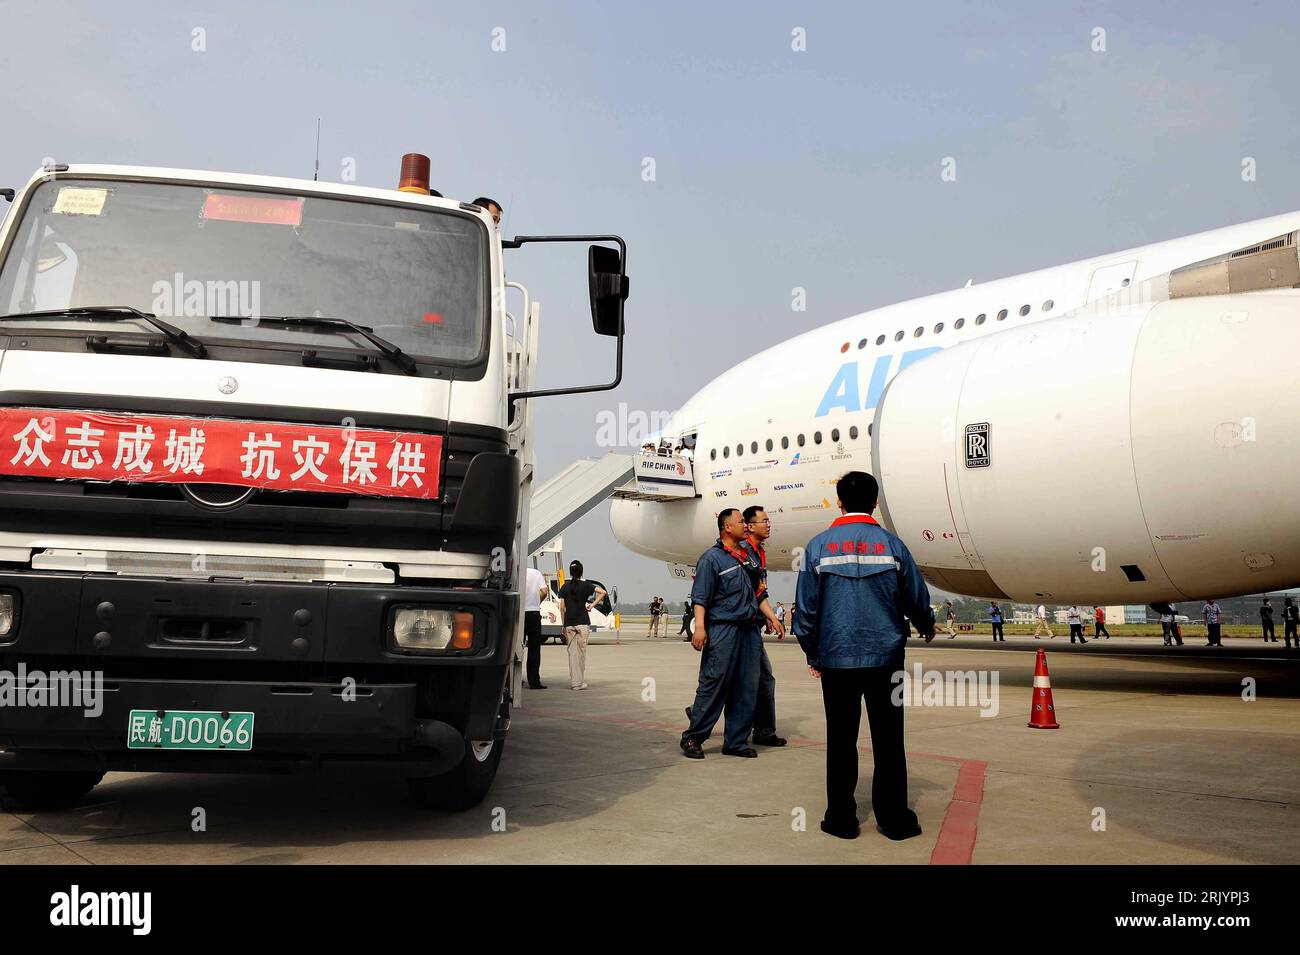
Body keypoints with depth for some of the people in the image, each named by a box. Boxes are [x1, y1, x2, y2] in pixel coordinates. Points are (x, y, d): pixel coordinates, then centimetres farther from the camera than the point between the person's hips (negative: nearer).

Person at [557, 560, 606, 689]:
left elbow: (562, 608, 5)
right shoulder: (585, 585, 0)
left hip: (569, 624, 2)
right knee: (581, 652, 4)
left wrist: (563, 625, 12)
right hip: (583, 623, -2)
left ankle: (574, 682, 2)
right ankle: (581, 682, 5)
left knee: (572, 652, 5)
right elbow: (602, 591, -13)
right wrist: (593, 604, -4)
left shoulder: (565, 587, 6)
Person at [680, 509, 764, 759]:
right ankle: (692, 738, 5)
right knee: (714, 684, -5)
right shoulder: (711, 558, -5)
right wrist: (699, 626, -22)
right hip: (723, 629, -7)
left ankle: (736, 741, 15)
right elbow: (699, 597, -11)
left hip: (748, 629, 7)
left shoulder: (747, 557, 17)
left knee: (747, 687, 7)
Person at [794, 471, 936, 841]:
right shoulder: (892, 544, -1)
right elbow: (917, 599, 6)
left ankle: (841, 818, 13)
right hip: (885, 657, 0)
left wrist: (812, 654, 12)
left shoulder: (819, 546, -3)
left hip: (836, 660, 0)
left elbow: (805, 607, -1)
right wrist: (927, 626, 28)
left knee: (841, 740, 8)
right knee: (888, 741, 9)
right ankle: (894, 818, 14)